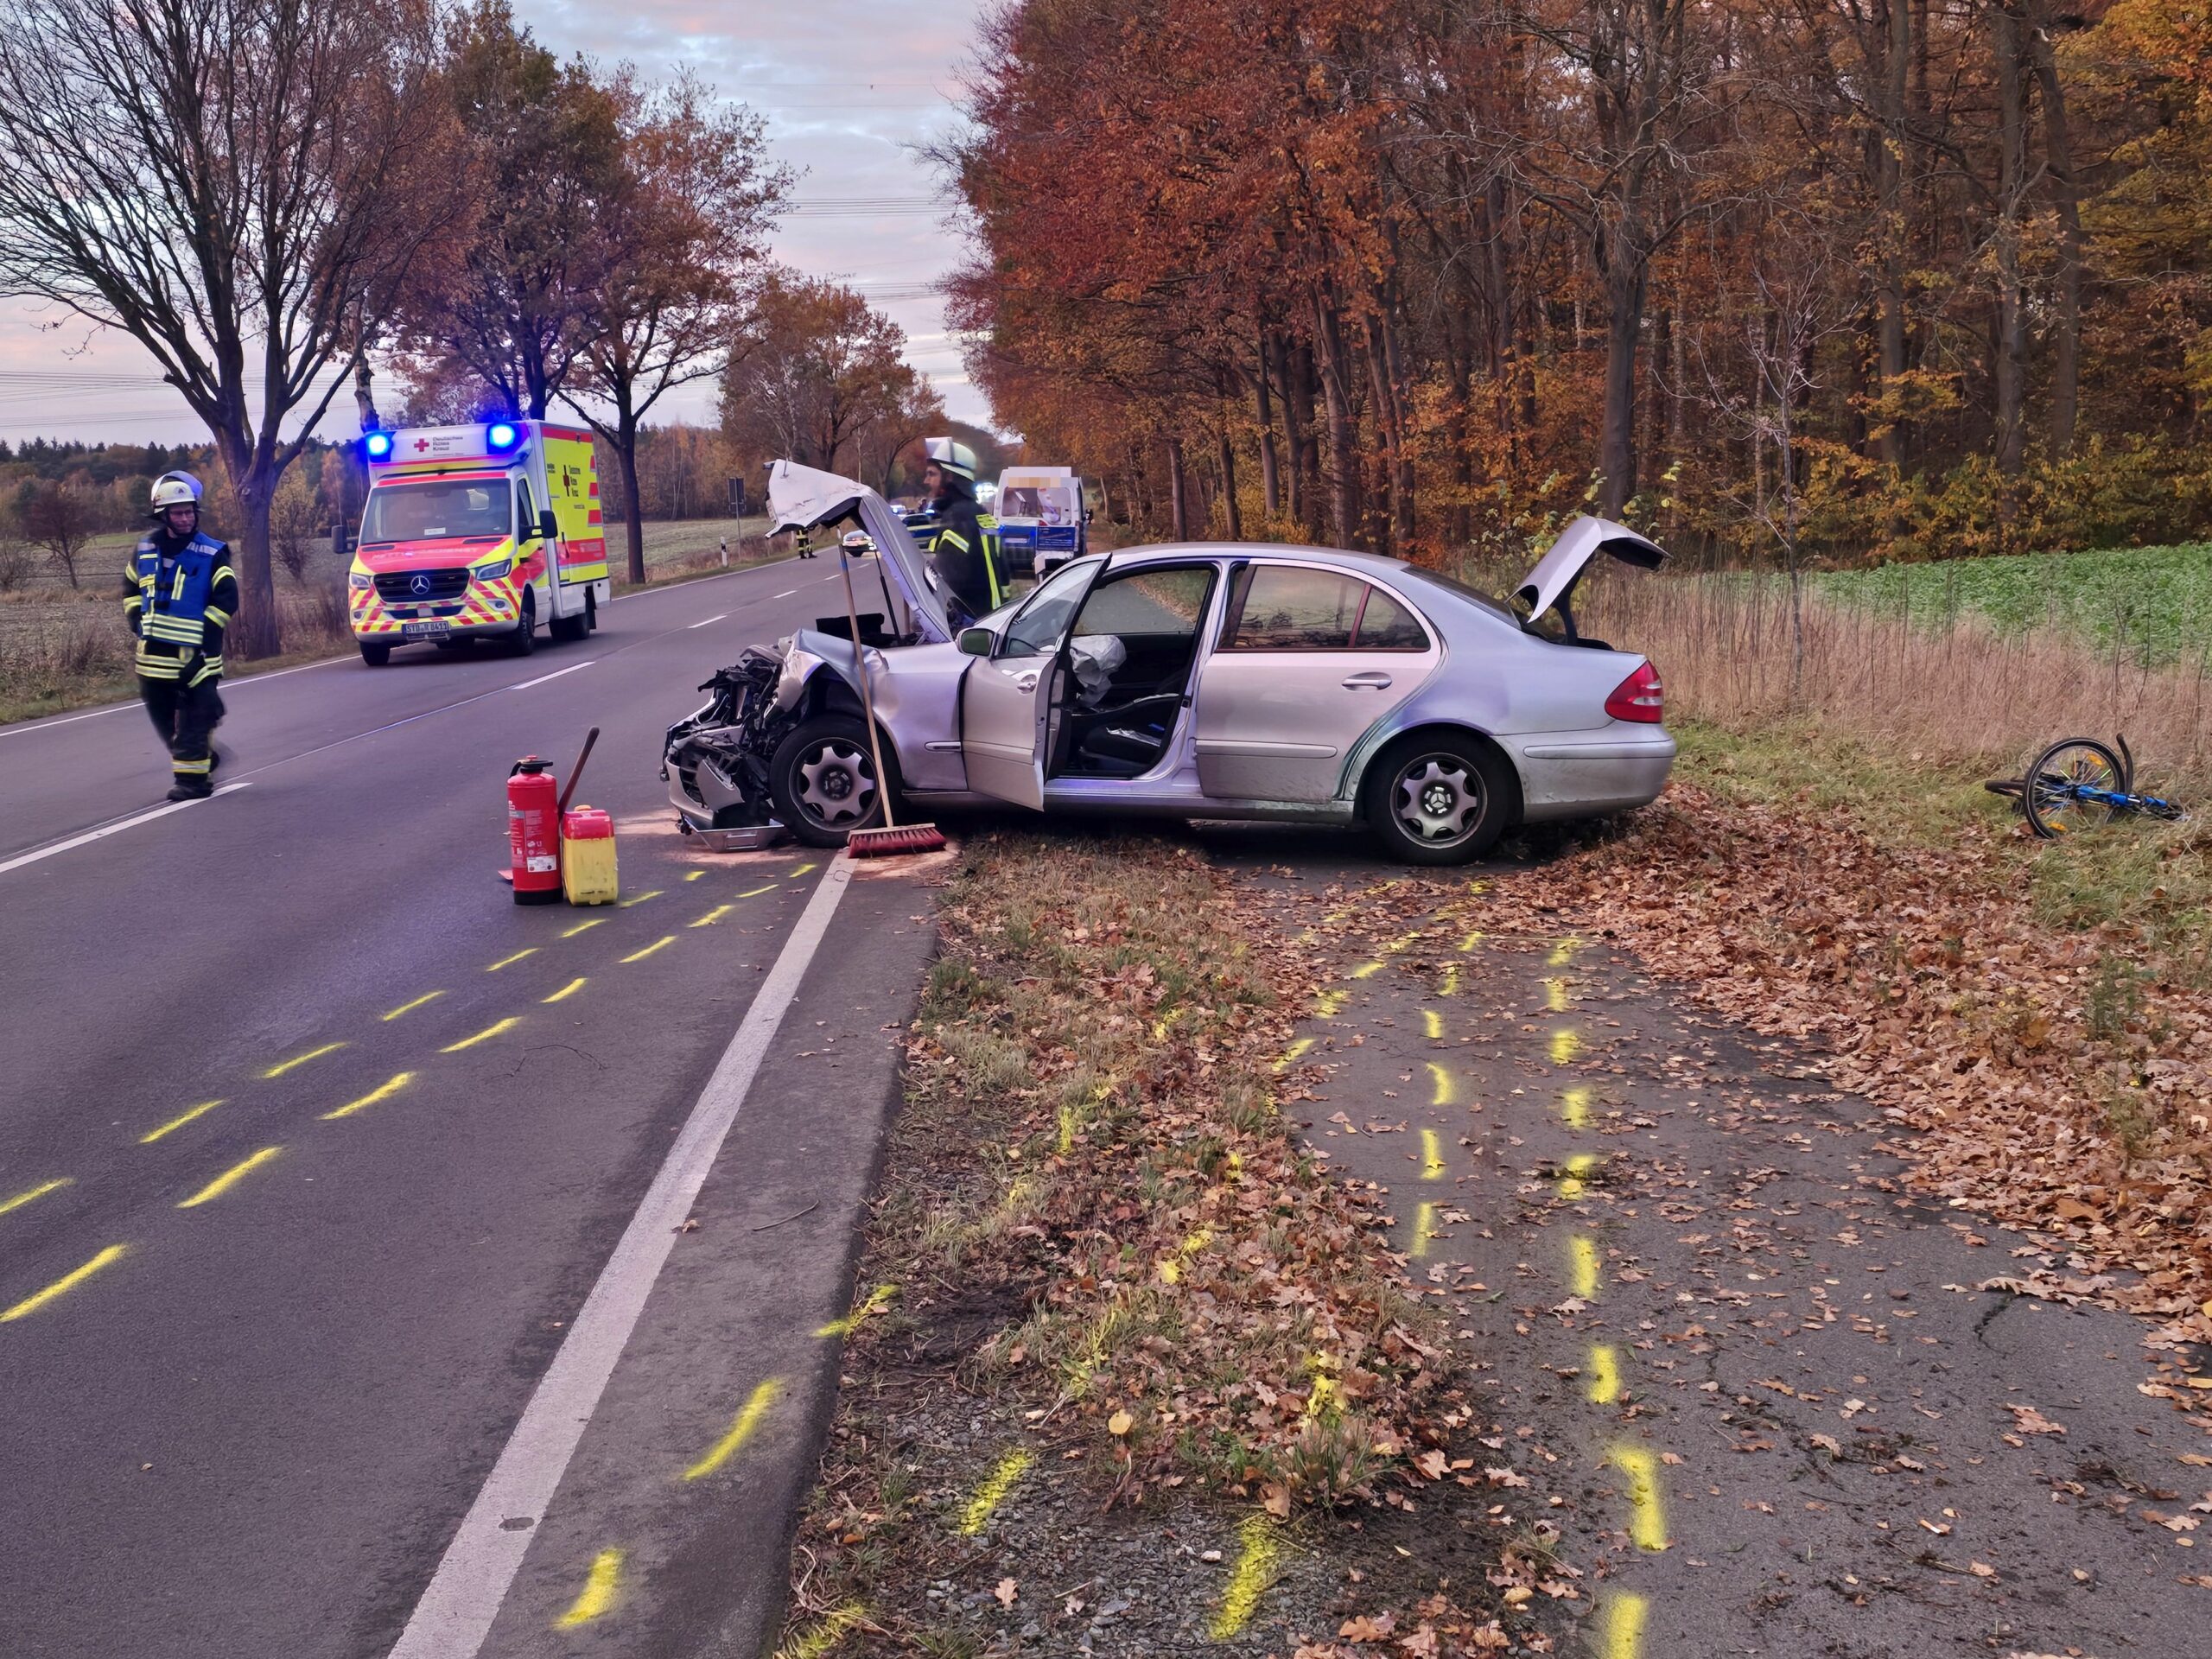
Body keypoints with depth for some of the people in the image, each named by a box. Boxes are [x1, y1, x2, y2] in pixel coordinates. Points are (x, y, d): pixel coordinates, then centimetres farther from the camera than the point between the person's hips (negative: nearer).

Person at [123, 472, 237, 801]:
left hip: (194, 653, -6)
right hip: (154, 652, 6)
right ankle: (200, 760, 30)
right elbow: (130, 587, 24)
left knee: (194, 718, -5)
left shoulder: (212, 554, -6)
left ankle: (193, 777, -1)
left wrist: (204, 633, -13)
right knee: (162, 713, 13)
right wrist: (137, 620, 11)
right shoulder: (145, 550, 10)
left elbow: (228, 598, -9)